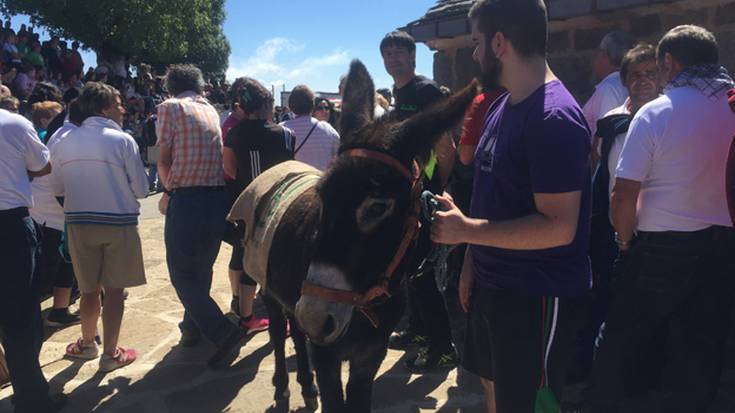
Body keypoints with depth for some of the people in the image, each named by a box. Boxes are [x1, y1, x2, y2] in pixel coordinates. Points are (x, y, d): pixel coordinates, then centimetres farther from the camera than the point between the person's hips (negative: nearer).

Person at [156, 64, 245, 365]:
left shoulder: (170, 107, -1)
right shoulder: (211, 110, 15)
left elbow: (164, 160, -4)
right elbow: (219, 154, 14)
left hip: (186, 199, -6)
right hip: (218, 197, 6)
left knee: (182, 273, 1)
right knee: (202, 268, 18)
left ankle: (222, 331, -10)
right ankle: (193, 326, 30)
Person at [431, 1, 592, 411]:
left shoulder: (555, 117, -23)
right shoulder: (501, 106, 6)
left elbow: (558, 227, -26)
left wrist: (465, 229, -23)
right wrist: (471, 263, 12)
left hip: (538, 296, -9)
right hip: (492, 283, 9)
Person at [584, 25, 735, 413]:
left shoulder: (655, 114, -13)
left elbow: (624, 195, -15)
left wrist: (624, 239, 1)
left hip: (661, 249, -4)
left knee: (624, 338, 13)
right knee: (700, 348, 15)